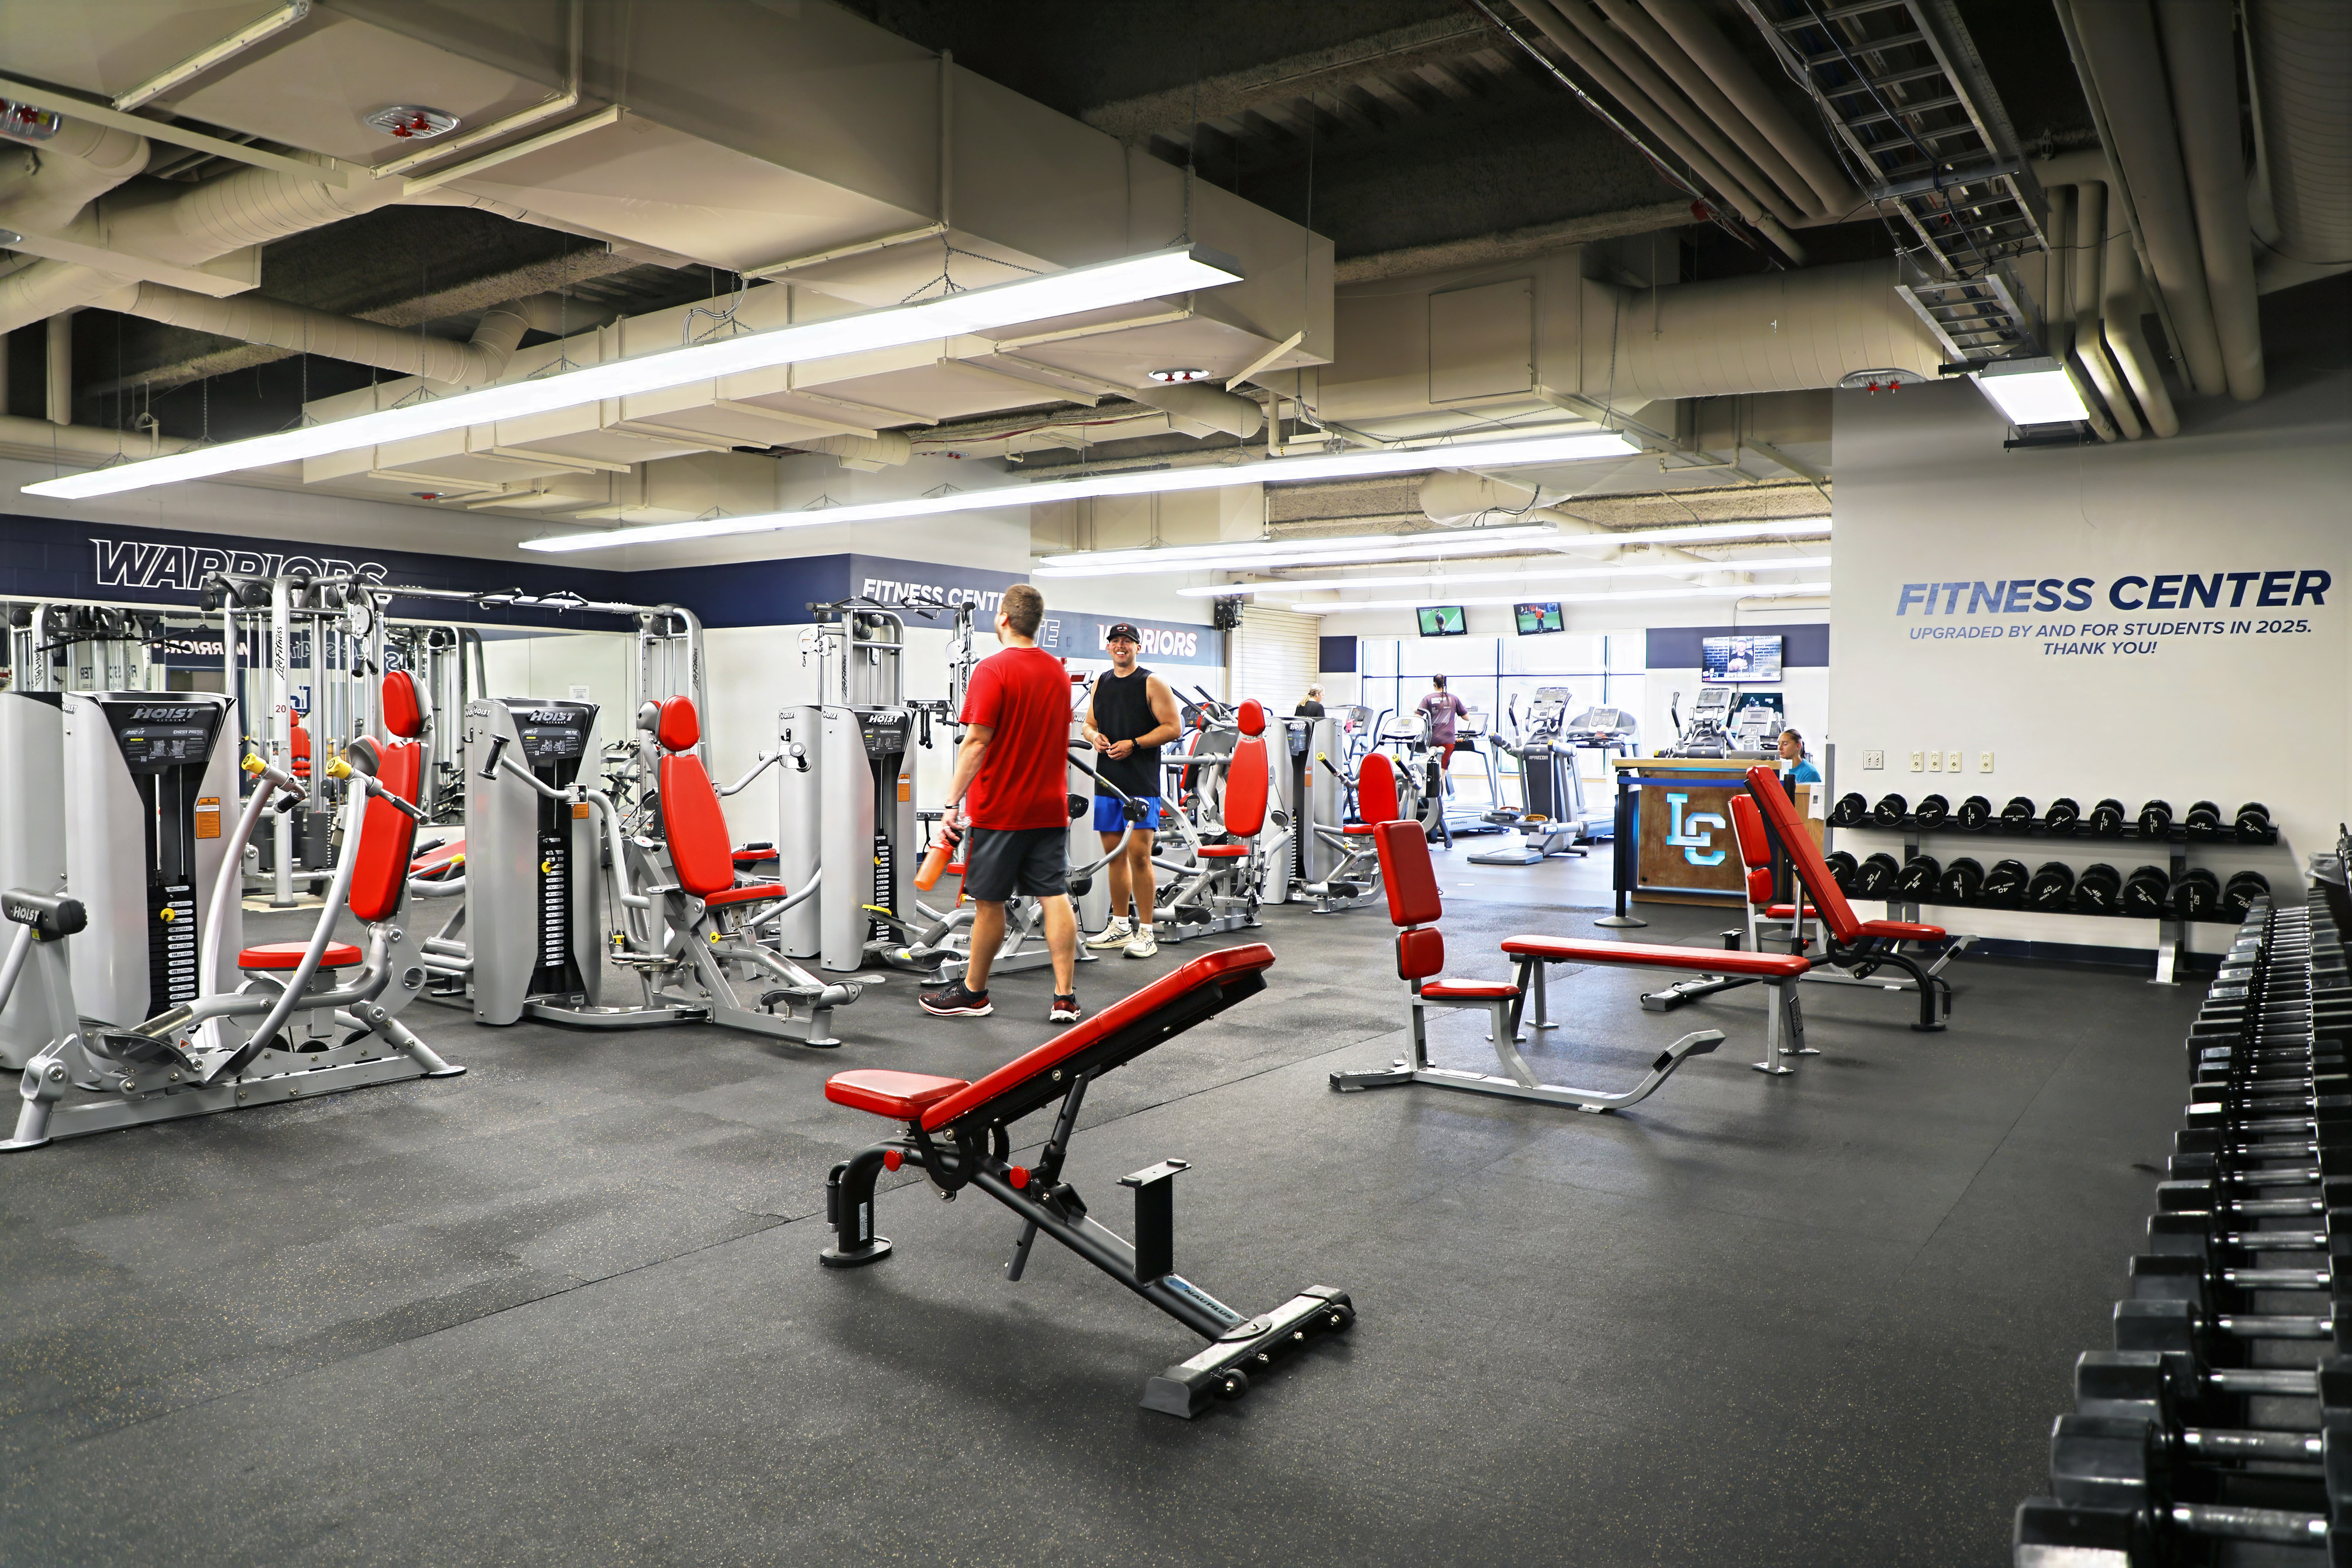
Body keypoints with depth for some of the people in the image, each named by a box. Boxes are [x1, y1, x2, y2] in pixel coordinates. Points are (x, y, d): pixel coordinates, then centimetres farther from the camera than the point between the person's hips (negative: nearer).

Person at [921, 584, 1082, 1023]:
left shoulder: (993, 670, -12)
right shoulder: (1057, 671, 11)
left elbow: (977, 742, -17)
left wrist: (952, 801, -14)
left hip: (1000, 809, -6)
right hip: (1050, 807, 6)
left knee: (989, 902, 5)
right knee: (1055, 898, 3)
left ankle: (973, 993, 18)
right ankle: (1065, 997, 1)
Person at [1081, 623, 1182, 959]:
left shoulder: (1152, 683, -3)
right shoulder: (1101, 683, 15)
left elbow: (1174, 727, -8)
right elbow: (1089, 724, 23)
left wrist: (1134, 744, -16)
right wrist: (1095, 736, 0)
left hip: (1141, 783, -6)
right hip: (1107, 780, 6)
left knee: (1139, 854, -10)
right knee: (1114, 853, 11)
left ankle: (1145, 932, -3)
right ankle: (1120, 926, 21)